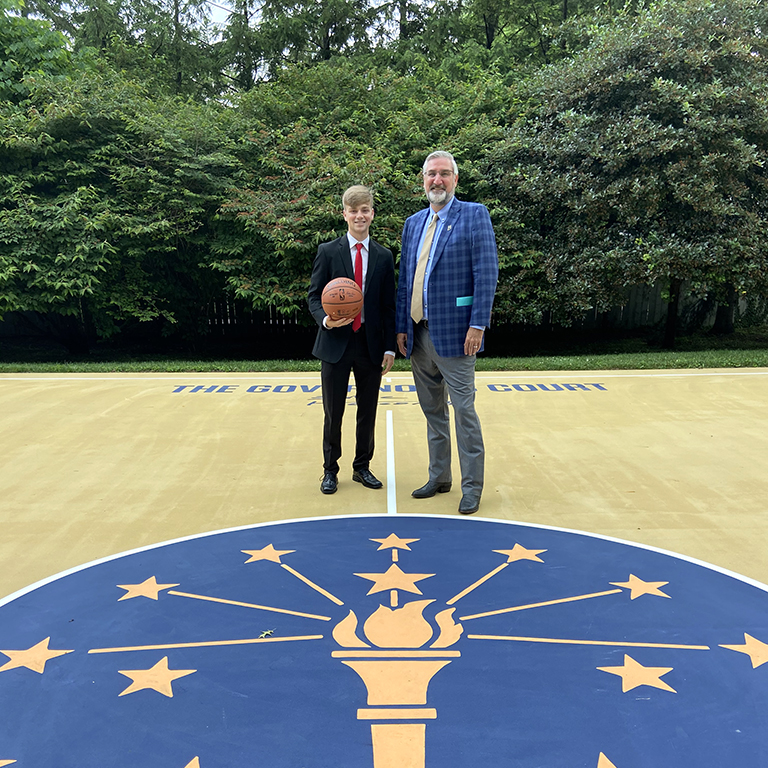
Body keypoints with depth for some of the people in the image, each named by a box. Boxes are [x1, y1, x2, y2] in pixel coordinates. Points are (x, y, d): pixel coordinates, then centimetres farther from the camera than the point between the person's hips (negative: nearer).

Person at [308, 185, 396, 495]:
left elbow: (388, 305, 7)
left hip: (371, 346, 2)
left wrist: (389, 348, 1)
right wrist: (325, 319, -21)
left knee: (368, 411, 11)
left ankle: (362, 467, 27)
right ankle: (330, 470, 23)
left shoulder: (384, 256, 7)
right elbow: (314, 296, 1)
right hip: (336, 344, -2)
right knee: (333, 413, 6)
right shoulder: (328, 252, 1)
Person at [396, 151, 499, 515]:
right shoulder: (413, 223, 16)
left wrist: (477, 324, -17)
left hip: (453, 333, -6)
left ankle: (472, 486, 12)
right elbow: (404, 279, 15)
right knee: (432, 411, 14)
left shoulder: (474, 214, -2)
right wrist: (401, 327, 10)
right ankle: (439, 477, 28)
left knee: (463, 409, 0)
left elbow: (487, 272, -10)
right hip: (419, 335, 6)